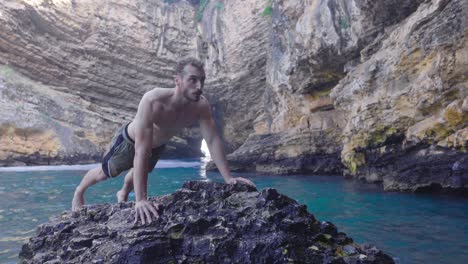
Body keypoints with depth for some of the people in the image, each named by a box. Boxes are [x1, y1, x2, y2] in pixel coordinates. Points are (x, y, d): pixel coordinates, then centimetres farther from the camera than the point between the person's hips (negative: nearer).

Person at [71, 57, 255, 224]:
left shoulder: (201, 105, -31)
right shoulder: (153, 101, -46)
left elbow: (213, 140, -23)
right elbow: (142, 150, -48)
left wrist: (228, 177, -27)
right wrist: (141, 199, -50)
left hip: (158, 145, 4)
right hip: (129, 141, -4)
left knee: (139, 174, 30)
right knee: (105, 173, 21)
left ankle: (123, 193, 63)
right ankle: (79, 191, 52)